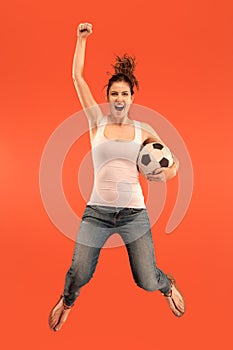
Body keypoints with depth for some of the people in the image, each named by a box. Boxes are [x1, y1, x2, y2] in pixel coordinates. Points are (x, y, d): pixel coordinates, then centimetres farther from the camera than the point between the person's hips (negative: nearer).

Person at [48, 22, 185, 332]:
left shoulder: (144, 130, 5)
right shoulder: (97, 122, 3)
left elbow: (172, 158, 12)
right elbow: (77, 77, 3)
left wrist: (168, 171, -10)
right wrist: (82, 39, 6)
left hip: (134, 213, 0)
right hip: (97, 212, 0)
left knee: (147, 282, 3)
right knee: (79, 275, 1)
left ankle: (168, 286, 43)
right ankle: (67, 301, 41)